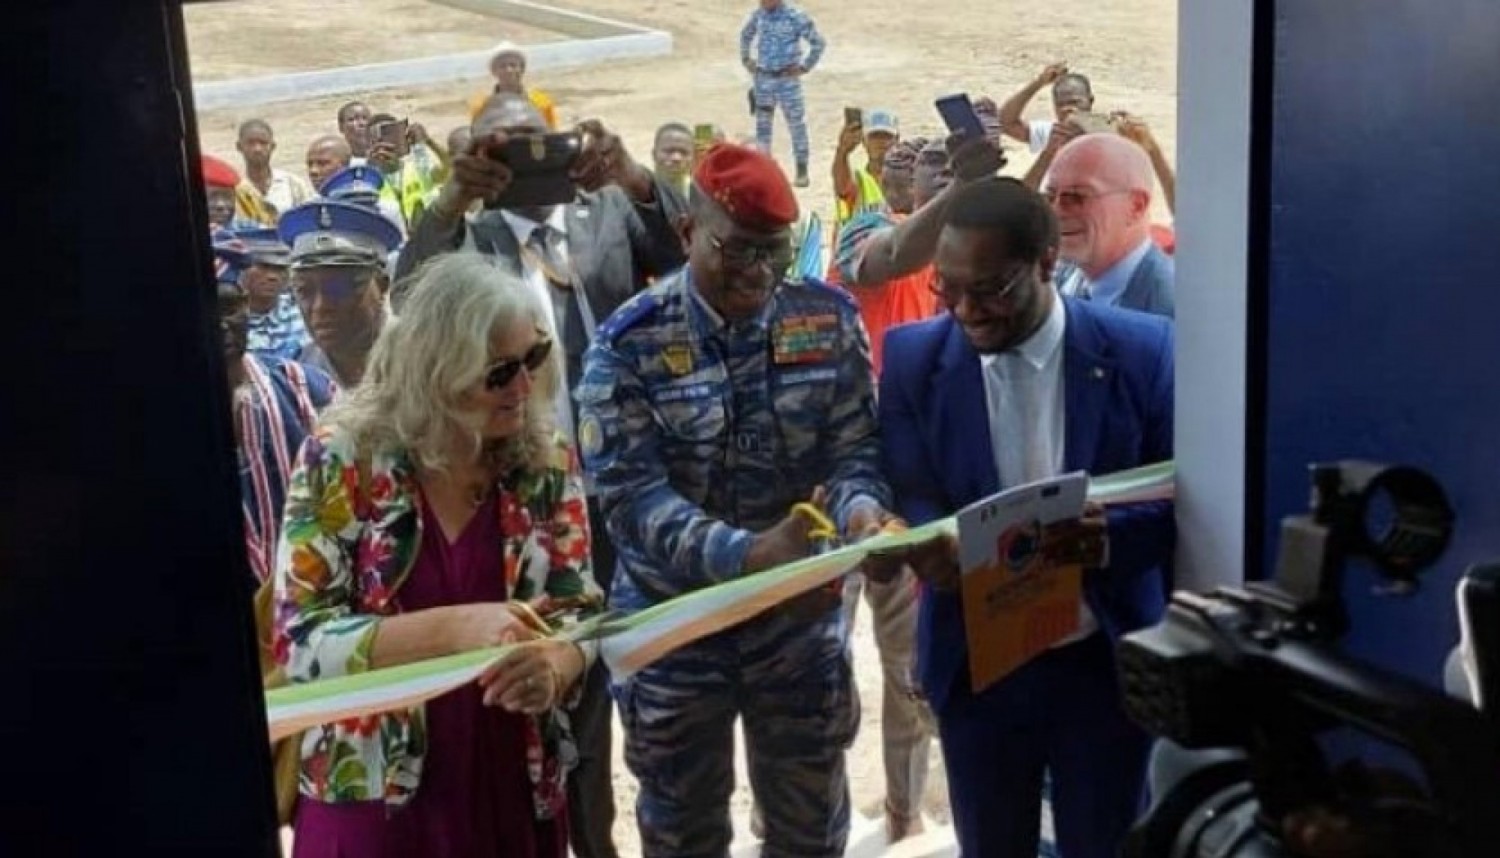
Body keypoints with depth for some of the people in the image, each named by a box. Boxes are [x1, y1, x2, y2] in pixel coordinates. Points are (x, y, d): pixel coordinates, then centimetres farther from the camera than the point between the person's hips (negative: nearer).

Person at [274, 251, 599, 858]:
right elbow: (300, 638, -15)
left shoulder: (548, 461, -3)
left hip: (515, 789, 3)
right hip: (372, 798, -3)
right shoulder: (342, 457, -12)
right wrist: (455, 627, -27)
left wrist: (554, 666, -22)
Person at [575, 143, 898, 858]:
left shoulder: (828, 321, -5)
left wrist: (857, 508, -31)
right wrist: (744, 554, -36)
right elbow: (631, 494, -20)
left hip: (800, 620, 2)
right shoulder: (627, 344, -13)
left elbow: (855, 447, -6)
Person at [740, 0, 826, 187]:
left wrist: (805, 67, -8)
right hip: (763, 78, 5)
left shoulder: (796, 17, -12)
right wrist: (745, 59, 14)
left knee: (796, 123, -1)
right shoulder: (758, 15, 4)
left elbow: (818, 42, -7)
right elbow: (745, 35, 23)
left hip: (787, 78, -4)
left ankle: (802, 170, 7)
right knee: (762, 123, 9)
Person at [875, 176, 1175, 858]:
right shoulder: (914, 357, -6)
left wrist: (1113, 538, -28)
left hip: (1106, 660, -1)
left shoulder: (1141, 350, -11)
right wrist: (933, 547, -28)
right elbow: (908, 496, -4)